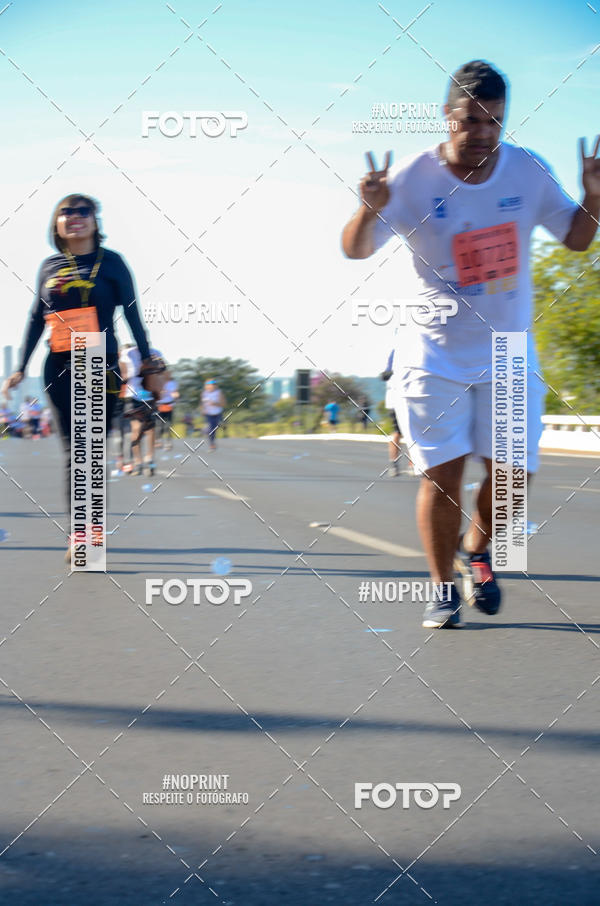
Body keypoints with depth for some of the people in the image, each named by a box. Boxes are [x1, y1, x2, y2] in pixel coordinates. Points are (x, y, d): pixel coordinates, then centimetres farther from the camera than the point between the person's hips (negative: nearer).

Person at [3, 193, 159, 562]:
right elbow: (36, 320, 16)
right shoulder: (50, 267, 10)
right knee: (75, 451, -3)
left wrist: (148, 361, 2)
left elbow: (132, 313, 5)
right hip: (60, 367, 2)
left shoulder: (111, 263, 3)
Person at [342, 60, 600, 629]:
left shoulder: (528, 171, -6)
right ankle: (443, 588, 10)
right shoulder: (412, 178, -13)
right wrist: (370, 209, -33)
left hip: (508, 352, 2)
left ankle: (476, 550, 29)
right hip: (435, 352, -2)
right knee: (442, 471, -5)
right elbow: (356, 250, -12)